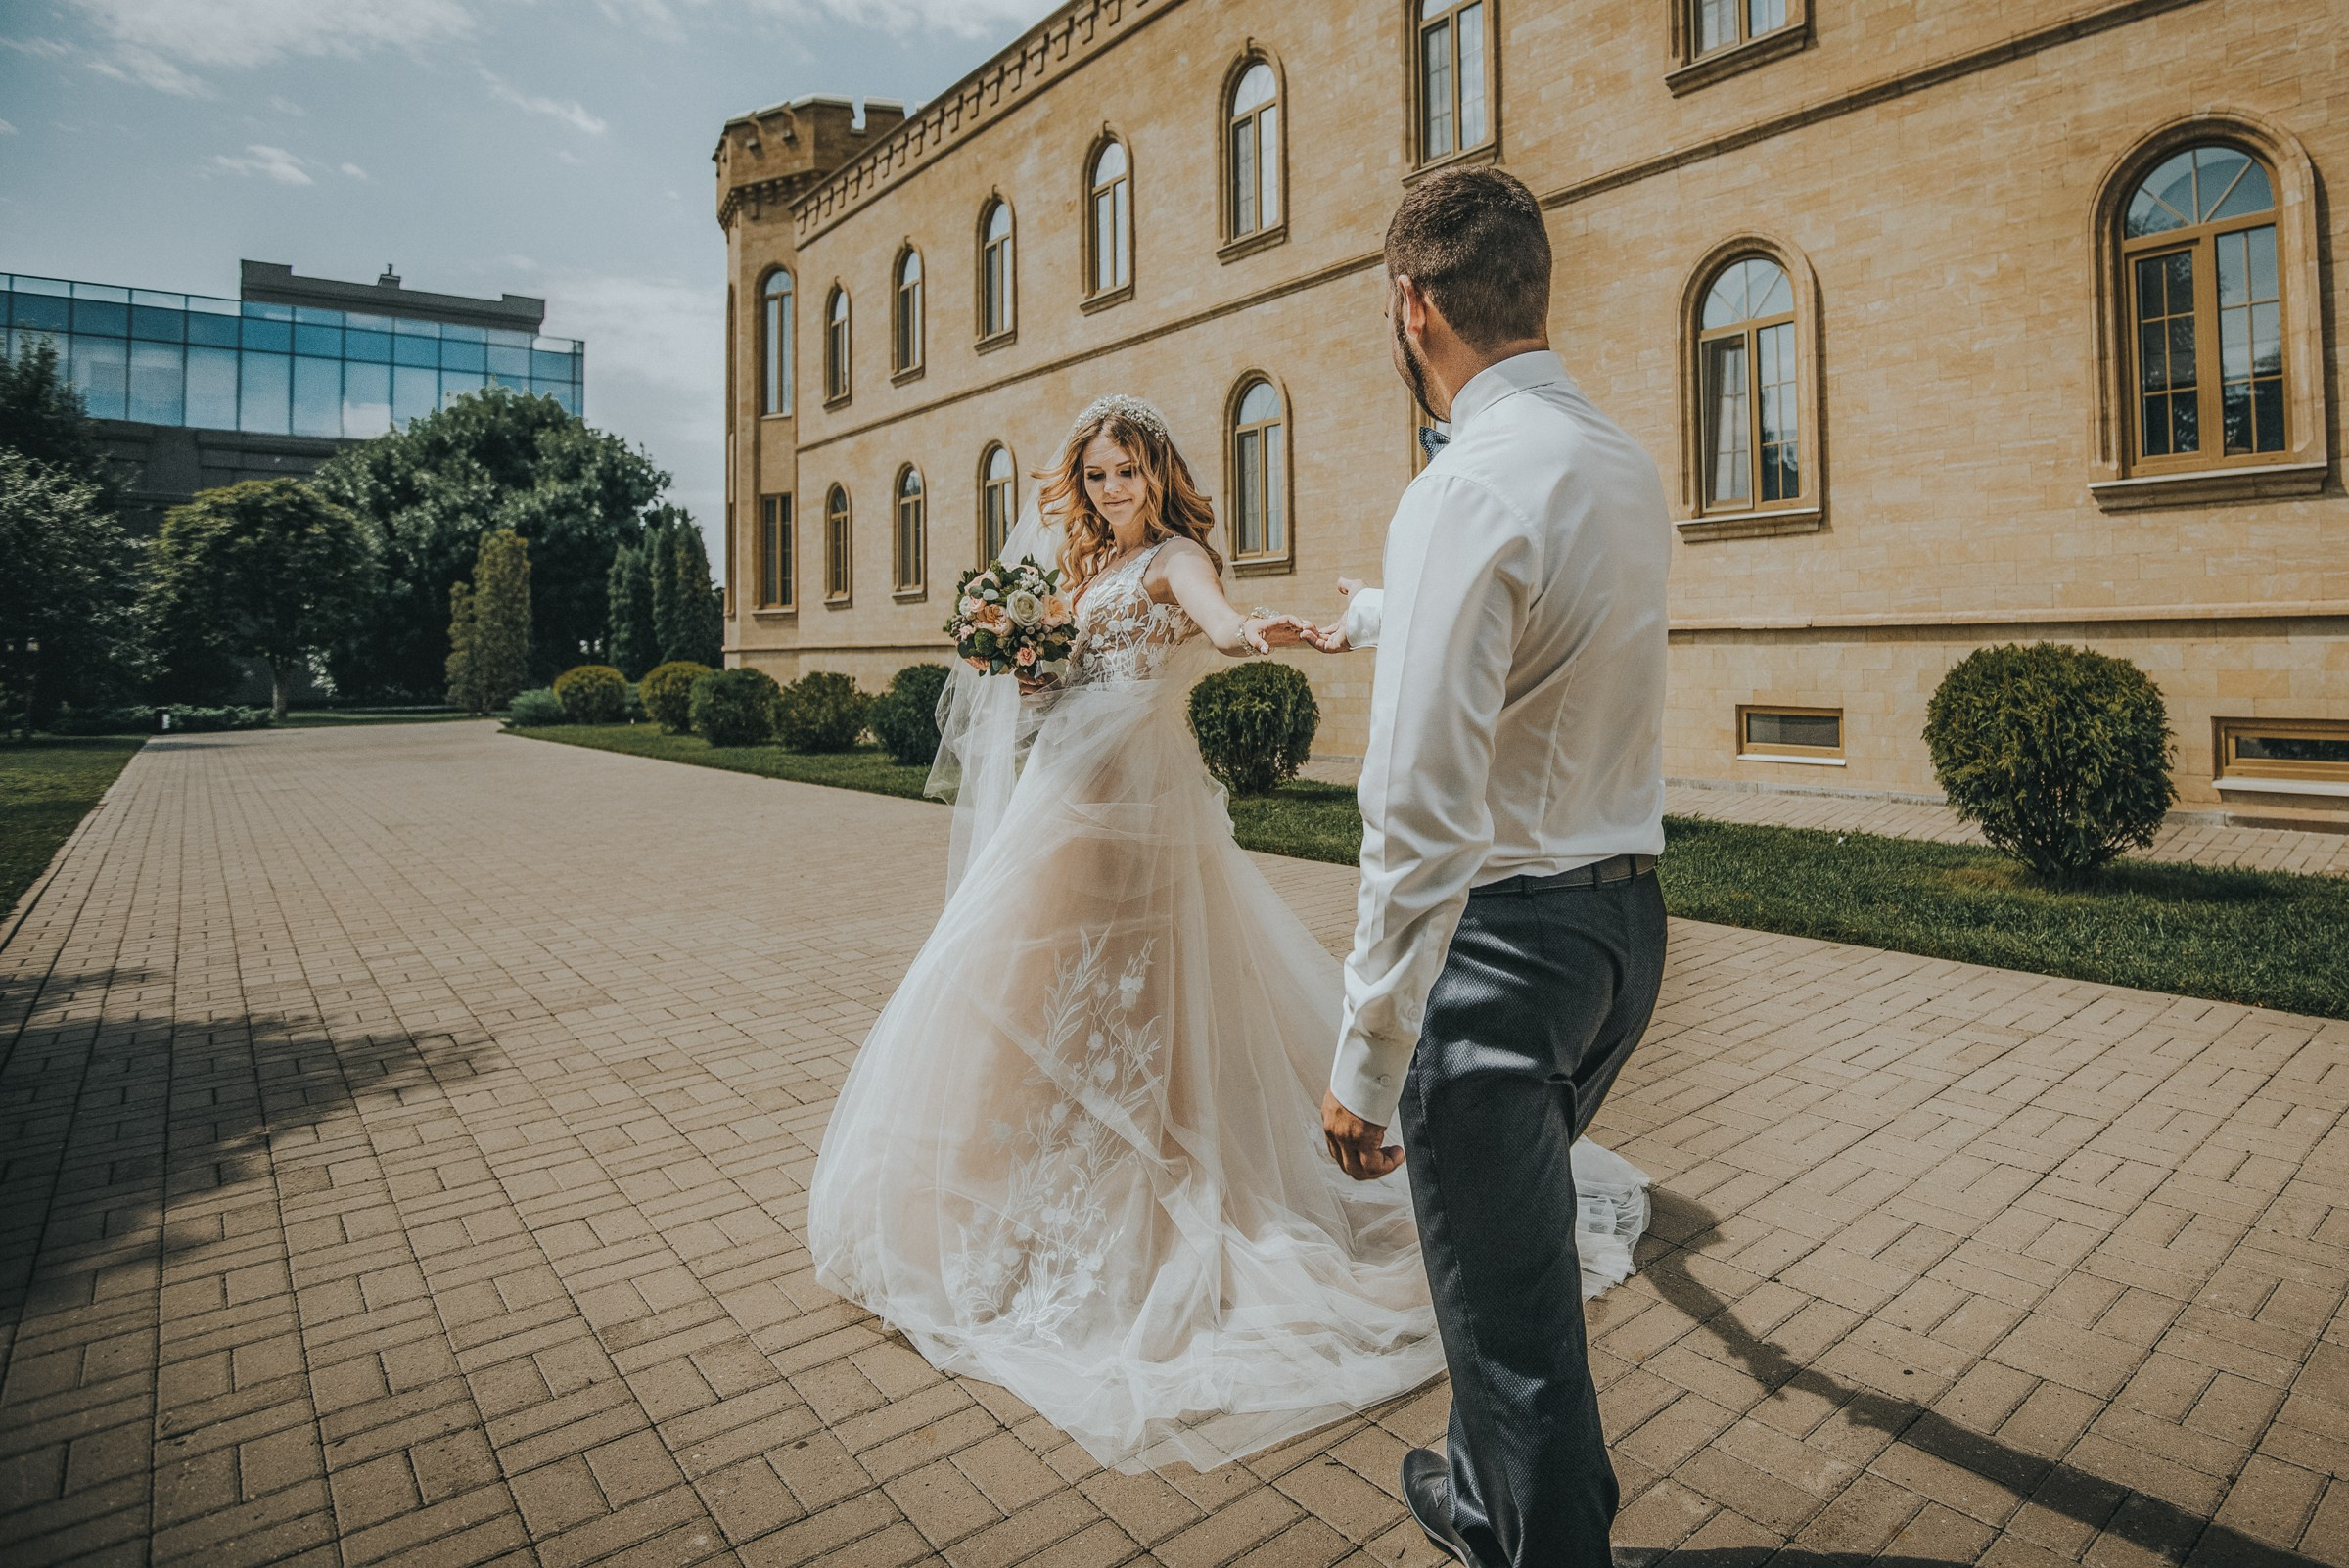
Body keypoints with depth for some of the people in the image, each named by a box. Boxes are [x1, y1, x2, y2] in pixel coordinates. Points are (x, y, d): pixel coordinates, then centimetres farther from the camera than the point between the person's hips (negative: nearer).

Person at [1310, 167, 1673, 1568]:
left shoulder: (1469, 489, -20)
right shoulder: (1630, 467, 8)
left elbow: (1422, 818, -25)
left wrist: (1367, 1058, -18)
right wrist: (1371, 617, 44)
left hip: (1503, 932, -9)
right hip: (1628, 917, 10)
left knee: (1512, 1308, 10)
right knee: (1516, 1247, 27)